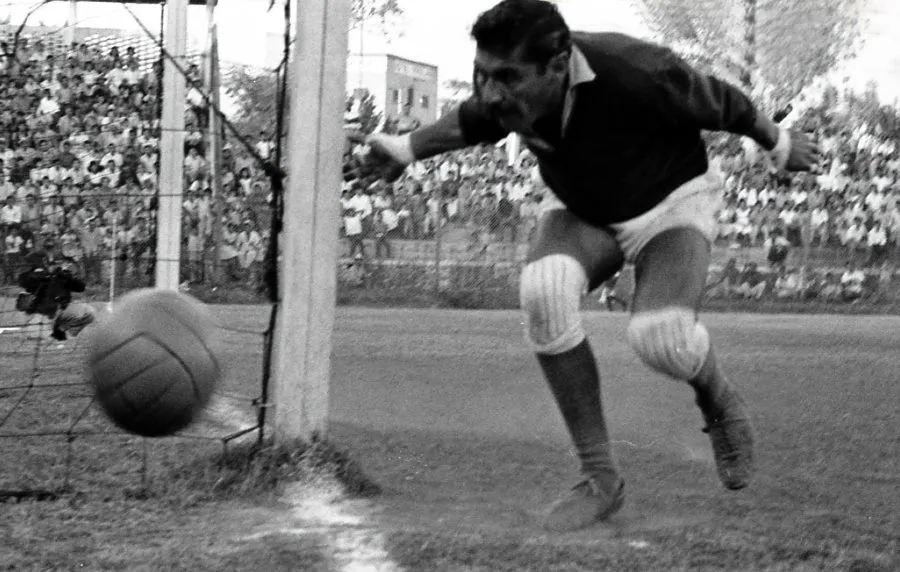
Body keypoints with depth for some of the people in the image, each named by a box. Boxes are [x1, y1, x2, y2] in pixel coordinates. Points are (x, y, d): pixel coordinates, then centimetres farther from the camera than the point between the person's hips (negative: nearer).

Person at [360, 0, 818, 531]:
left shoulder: (636, 72, -37)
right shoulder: (506, 83, -22)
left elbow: (722, 103, -15)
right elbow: (477, 119, 6)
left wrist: (781, 144, 2)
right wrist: (408, 146, -5)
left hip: (670, 201, -4)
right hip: (583, 212, 4)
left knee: (661, 338, -32)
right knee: (543, 289, -31)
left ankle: (719, 398, 8)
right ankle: (601, 478, -18)